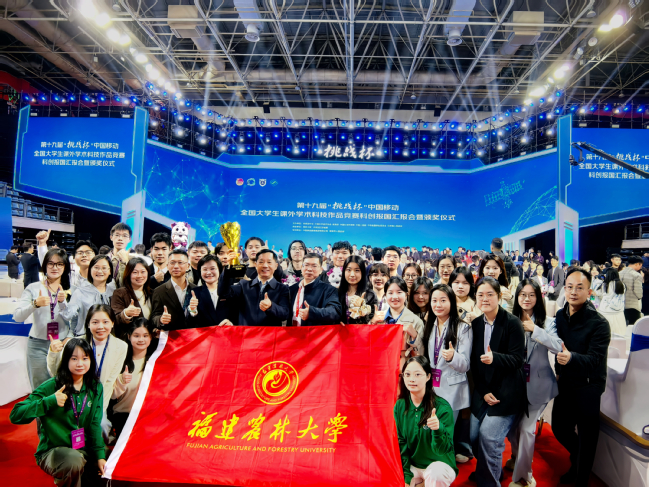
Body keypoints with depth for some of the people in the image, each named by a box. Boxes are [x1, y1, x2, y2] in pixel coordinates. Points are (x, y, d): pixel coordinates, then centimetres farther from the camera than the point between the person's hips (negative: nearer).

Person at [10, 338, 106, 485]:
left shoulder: (95, 387, 1)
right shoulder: (51, 387, -10)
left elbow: (95, 424, 1)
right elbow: (15, 415, -15)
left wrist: (100, 455, -7)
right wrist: (50, 401, -28)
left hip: (84, 450, 4)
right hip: (52, 451, -3)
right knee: (74, 460, -34)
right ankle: (64, 481, -2)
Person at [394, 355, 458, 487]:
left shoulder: (442, 407, -17)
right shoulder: (400, 406, -4)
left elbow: (442, 449, -18)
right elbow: (400, 442, 1)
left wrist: (438, 429, -38)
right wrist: (406, 476, -7)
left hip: (439, 464, -5)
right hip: (411, 465, 5)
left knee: (436, 472, -36)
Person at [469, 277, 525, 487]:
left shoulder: (512, 323, -11)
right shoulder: (476, 324, 3)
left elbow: (517, 358, -14)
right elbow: (474, 361, 4)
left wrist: (495, 358, -32)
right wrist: (483, 391, -3)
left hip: (506, 390, -5)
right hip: (482, 390, 5)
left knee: (489, 435, -12)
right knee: (474, 436, 6)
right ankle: (483, 470, 36)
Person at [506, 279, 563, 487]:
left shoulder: (547, 322, -7)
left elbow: (558, 347, -22)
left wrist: (535, 329, -25)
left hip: (537, 383, -3)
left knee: (526, 427, -4)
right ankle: (517, 457, 45)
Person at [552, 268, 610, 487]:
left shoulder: (599, 323, -18)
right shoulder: (560, 316, 1)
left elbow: (595, 359, -26)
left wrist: (571, 358, -43)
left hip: (588, 388, -6)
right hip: (565, 384, 6)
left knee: (586, 436, 4)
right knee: (559, 428, 17)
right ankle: (576, 460, 45)